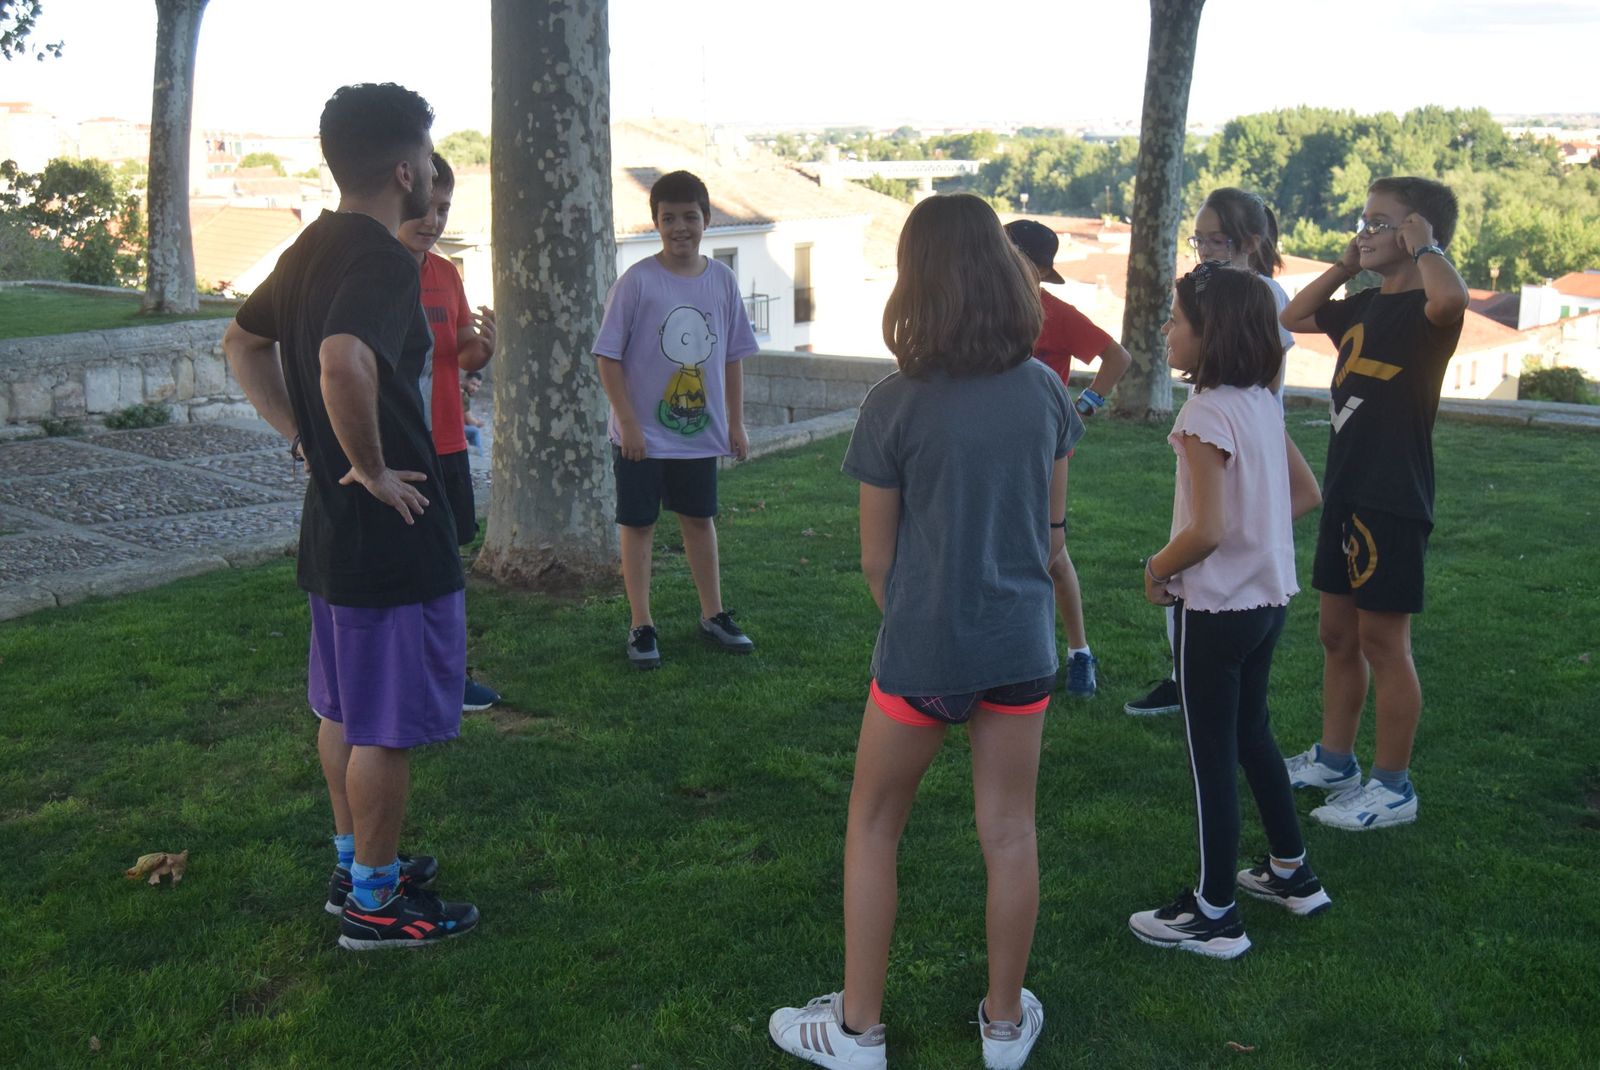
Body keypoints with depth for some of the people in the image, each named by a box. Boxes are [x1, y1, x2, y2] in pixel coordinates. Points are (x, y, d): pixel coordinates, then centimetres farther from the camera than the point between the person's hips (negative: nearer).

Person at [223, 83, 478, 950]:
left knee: (343, 707, 20)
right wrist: (370, 467, -24)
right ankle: (373, 902, 15)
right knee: (388, 723, 2)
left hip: (331, 521, 10)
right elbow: (344, 362, -38)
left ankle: (353, 862, 34)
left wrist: (304, 438, 15)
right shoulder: (384, 261, -20)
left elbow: (242, 343, 21)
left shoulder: (313, 247, 9)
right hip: (394, 530, -10)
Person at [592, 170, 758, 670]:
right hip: (643, 435, -4)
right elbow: (609, 357, -9)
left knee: (700, 518, 16)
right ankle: (641, 626, 15)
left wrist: (735, 422, 7)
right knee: (638, 524, 4)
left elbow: (733, 356, 9)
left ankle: (713, 615, 29)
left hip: (700, 431, 4)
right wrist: (628, 423, -14)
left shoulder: (722, 280, 1)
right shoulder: (637, 281, -11)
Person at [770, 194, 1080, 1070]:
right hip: (1021, 645, 4)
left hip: (923, 650, -3)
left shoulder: (894, 408, -13)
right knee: (1009, 833, 14)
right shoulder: (1044, 391, -2)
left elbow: (876, 559, -6)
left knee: (873, 829, 14)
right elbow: (1052, 528, 7)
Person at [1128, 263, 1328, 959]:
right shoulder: (1262, 403, 5)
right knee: (1252, 736, 23)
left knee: (1211, 756, 3)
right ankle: (1292, 874, 37)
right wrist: (1256, 531, 11)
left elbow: (1207, 531, -26)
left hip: (1217, 607, -9)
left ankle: (1215, 916, 14)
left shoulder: (1207, 413, -21)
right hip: (1268, 595, 9)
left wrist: (1157, 568, -9)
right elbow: (1306, 494, 13)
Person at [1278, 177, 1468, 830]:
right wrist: (1345, 263, 15)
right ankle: (1334, 760, 32)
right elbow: (1293, 318, 27)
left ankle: (1393, 787, 10)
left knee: (1382, 641, -1)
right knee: (1337, 634, 17)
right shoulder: (1365, 306, 12)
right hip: (1347, 492, 9)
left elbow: (1451, 298, -38)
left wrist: (1423, 246, -19)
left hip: (1393, 500, -9)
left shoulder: (1425, 310, -13)